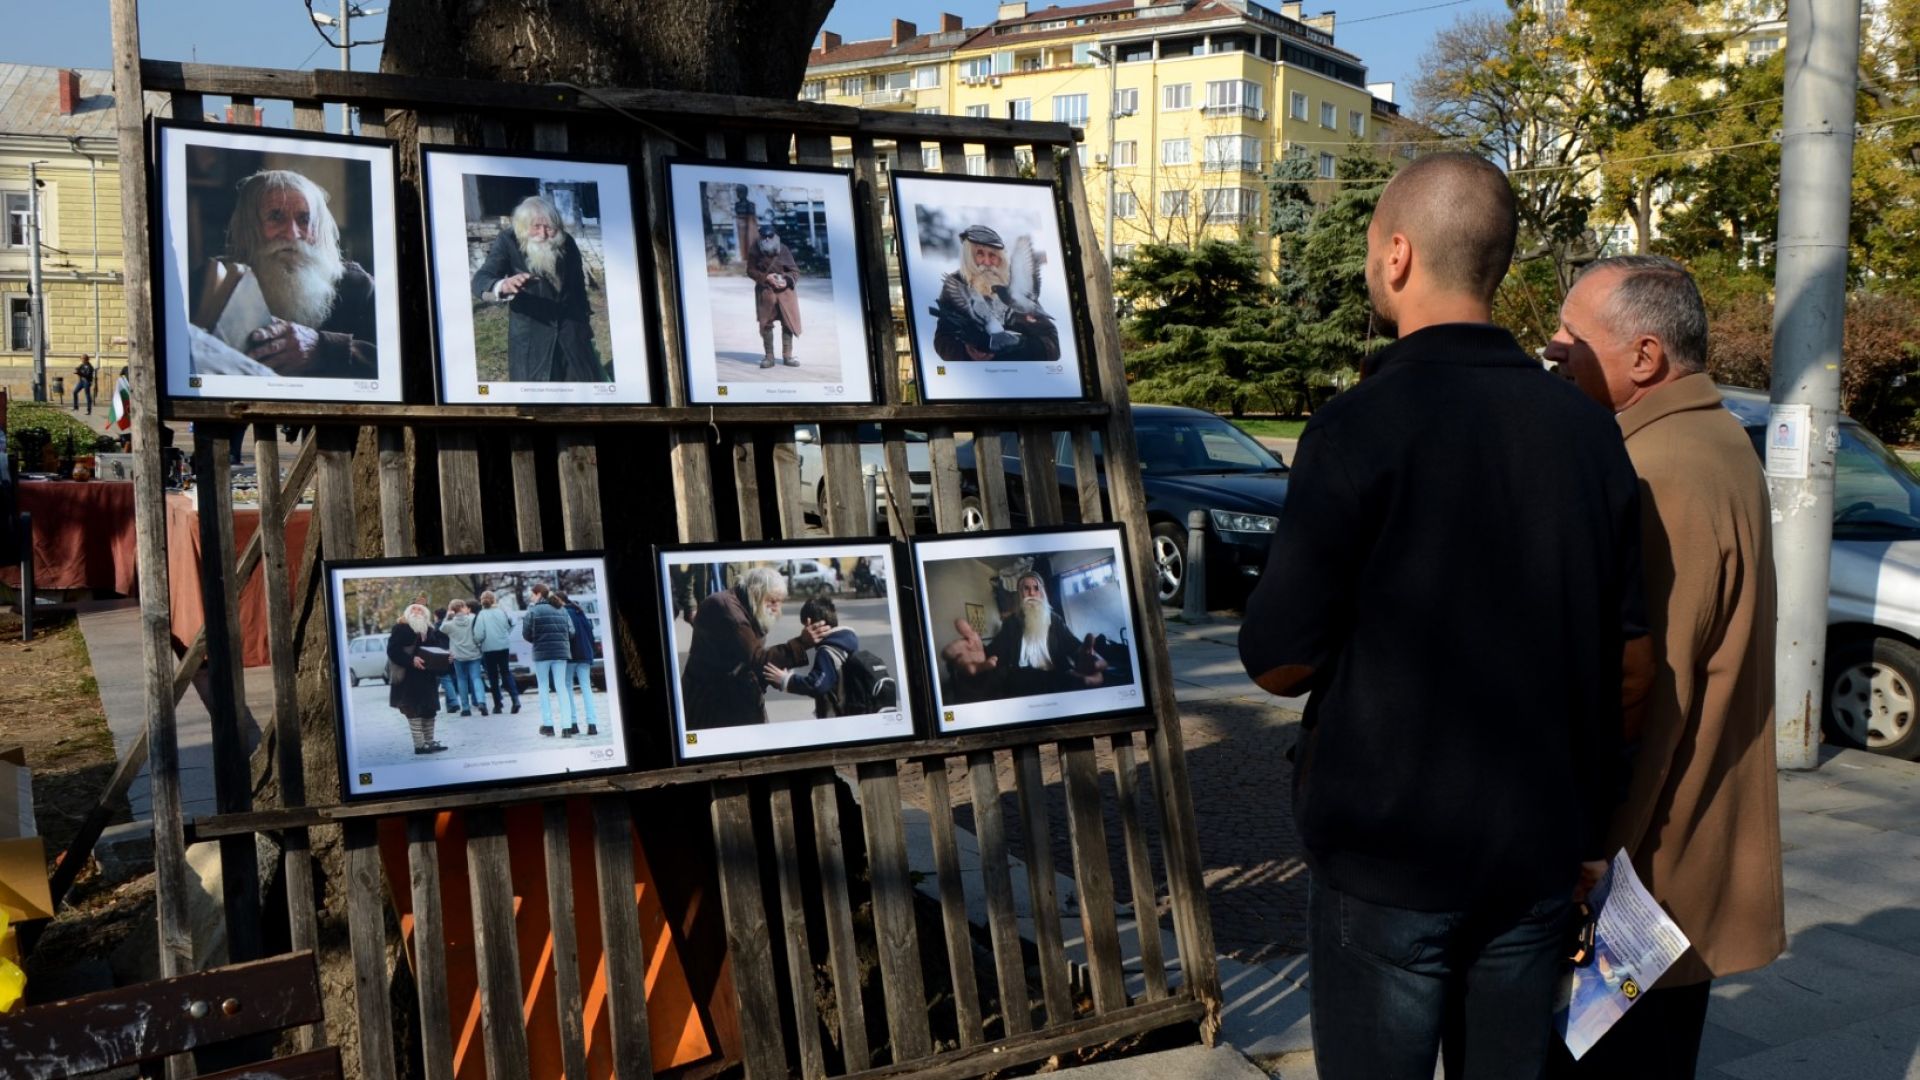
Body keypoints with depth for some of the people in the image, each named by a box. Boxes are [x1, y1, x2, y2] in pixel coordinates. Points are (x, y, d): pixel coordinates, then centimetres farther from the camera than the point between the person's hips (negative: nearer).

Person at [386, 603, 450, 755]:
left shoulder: (429, 630, 13)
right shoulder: (401, 629, -8)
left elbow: (438, 647, 21)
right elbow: (393, 651, -17)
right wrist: (411, 660, -27)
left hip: (428, 677, 7)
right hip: (409, 678, -7)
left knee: (430, 709, 11)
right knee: (414, 710, -5)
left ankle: (429, 741, 20)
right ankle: (419, 745, -5)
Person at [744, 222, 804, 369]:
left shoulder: (783, 250, -3)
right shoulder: (755, 251, -5)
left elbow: (795, 270, 0)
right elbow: (750, 270, -2)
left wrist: (787, 280, -19)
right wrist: (766, 277, -17)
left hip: (785, 290, 0)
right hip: (766, 291, 0)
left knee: (788, 323, -1)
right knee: (766, 324, 2)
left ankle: (787, 356, 7)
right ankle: (769, 357, 11)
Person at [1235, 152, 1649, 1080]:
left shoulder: (1361, 427, -17)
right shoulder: (1586, 429, 1)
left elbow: (1278, 661, -16)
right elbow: (1631, 665, 6)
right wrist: (1591, 826, 18)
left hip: (1386, 855, -5)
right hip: (1540, 853, 5)